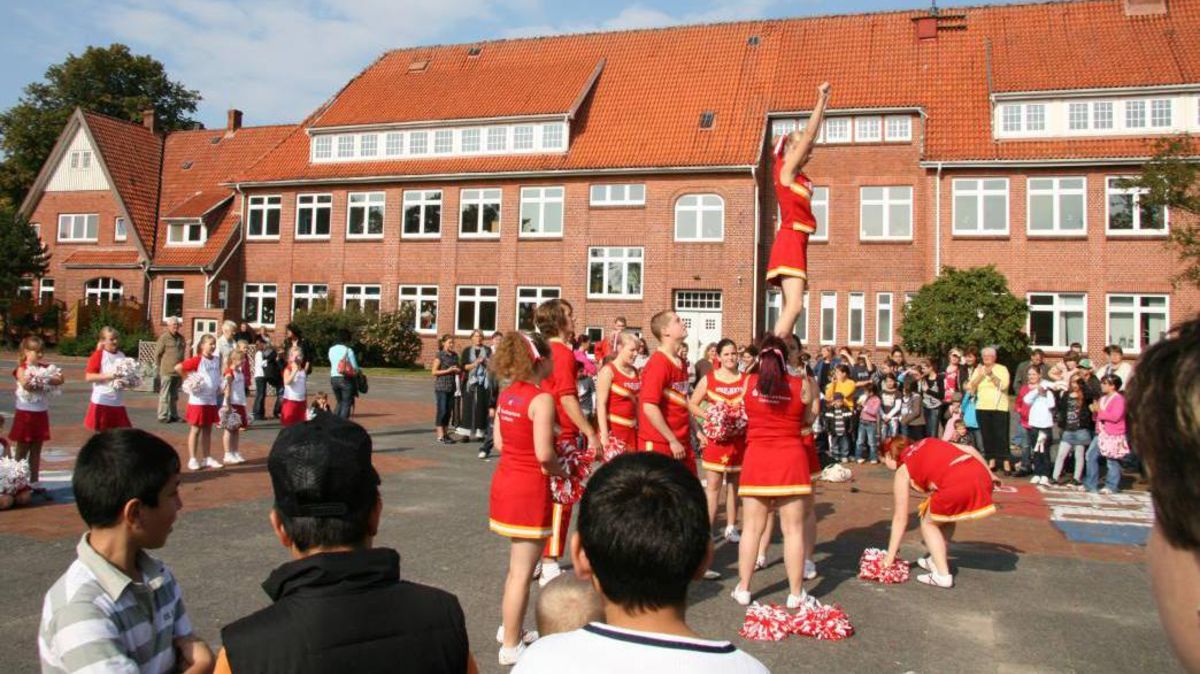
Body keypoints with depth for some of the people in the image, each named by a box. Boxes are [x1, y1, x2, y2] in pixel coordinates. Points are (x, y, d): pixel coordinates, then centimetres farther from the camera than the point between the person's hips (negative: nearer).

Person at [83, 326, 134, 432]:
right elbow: (88, 377, -13)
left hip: (118, 402, 5)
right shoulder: (98, 355, -7)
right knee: (100, 432, 6)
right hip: (101, 402, -5)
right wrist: (108, 376, -22)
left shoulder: (121, 355, 8)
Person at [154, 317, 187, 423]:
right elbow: (157, 354, -5)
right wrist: (160, 368, -2)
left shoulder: (181, 338, 13)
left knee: (174, 395, 14)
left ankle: (174, 415, 22)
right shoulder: (164, 337, -6)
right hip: (167, 372, -6)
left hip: (178, 372, 6)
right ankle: (163, 417, 1)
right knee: (165, 395, -3)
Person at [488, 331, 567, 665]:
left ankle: (509, 628, 36)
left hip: (506, 480, 8)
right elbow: (544, 454, -23)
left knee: (518, 565, 24)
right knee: (522, 571, 3)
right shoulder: (542, 398, -18)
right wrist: (559, 470, -5)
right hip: (529, 487, -8)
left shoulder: (507, 394, 5)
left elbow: (499, 441, 10)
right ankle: (511, 646, 13)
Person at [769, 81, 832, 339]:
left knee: (790, 307, 4)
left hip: (796, 245, 10)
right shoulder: (785, 170, -4)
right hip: (790, 243, -10)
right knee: (795, 305, -19)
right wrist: (820, 101, 2)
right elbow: (808, 135, -4)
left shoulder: (798, 175, 18)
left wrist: (823, 105, 26)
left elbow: (812, 135, 24)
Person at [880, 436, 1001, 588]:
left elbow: (900, 518, 15)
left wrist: (890, 557, 20)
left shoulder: (902, 472, 14)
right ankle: (937, 560, 38)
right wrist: (990, 474, 29)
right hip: (982, 477, 6)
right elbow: (969, 449, 19)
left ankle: (942, 575, 8)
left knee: (929, 522, 18)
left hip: (957, 486, -6)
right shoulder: (930, 442, 30)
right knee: (947, 515, 31)